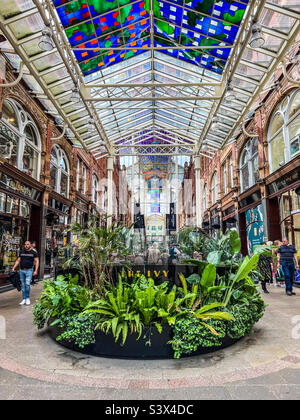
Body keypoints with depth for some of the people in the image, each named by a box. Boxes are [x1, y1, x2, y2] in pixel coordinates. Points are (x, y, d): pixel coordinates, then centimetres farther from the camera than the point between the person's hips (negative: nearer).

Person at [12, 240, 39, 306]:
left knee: (27, 284, -13)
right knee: (23, 285, 7)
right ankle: (24, 299, 16)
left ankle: (27, 298, 3)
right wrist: (14, 268, 4)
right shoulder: (21, 252, 11)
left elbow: (37, 261, 0)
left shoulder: (33, 252, 1)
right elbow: (18, 260, 16)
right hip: (21, 270, 4)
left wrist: (36, 270, -9)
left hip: (29, 270, -4)